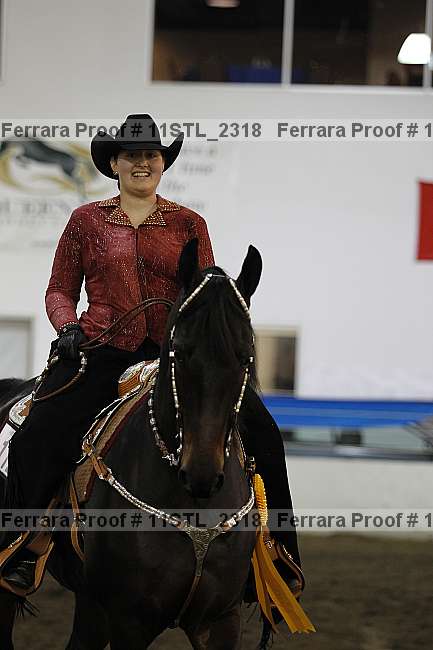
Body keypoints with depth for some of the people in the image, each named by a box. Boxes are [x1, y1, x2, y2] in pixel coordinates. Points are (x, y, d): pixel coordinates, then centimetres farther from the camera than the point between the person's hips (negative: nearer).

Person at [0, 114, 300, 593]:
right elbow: (60, 290, 15)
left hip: (175, 354, 1)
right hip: (103, 351, -1)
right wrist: (68, 327, -5)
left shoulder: (188, 225, 12)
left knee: (257, 428, -15)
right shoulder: (86, 221, 11)